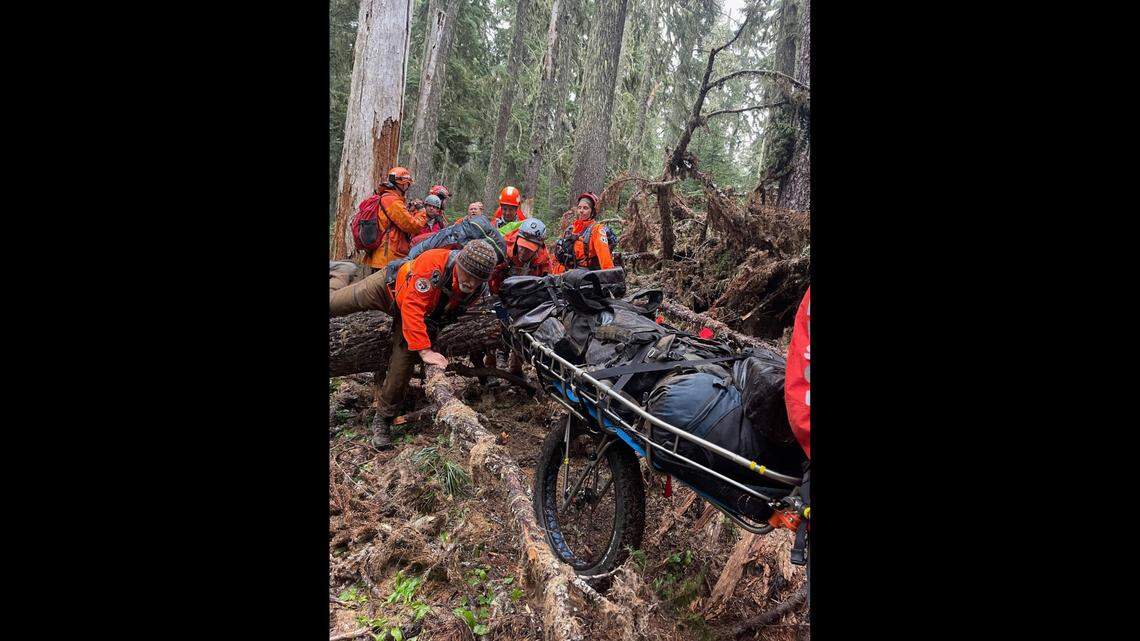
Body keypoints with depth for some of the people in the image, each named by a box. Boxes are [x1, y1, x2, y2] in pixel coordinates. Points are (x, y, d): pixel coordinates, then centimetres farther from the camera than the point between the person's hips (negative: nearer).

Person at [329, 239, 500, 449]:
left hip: (425, 318, 3)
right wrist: (424, 350, -45)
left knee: (402, 365, -4)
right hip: (389, 287, -3)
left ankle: (382, 420, 13)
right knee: (333, 303, 8)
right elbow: (412, 307, -42)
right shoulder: (433, 262, -43)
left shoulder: (479, 289, -26)